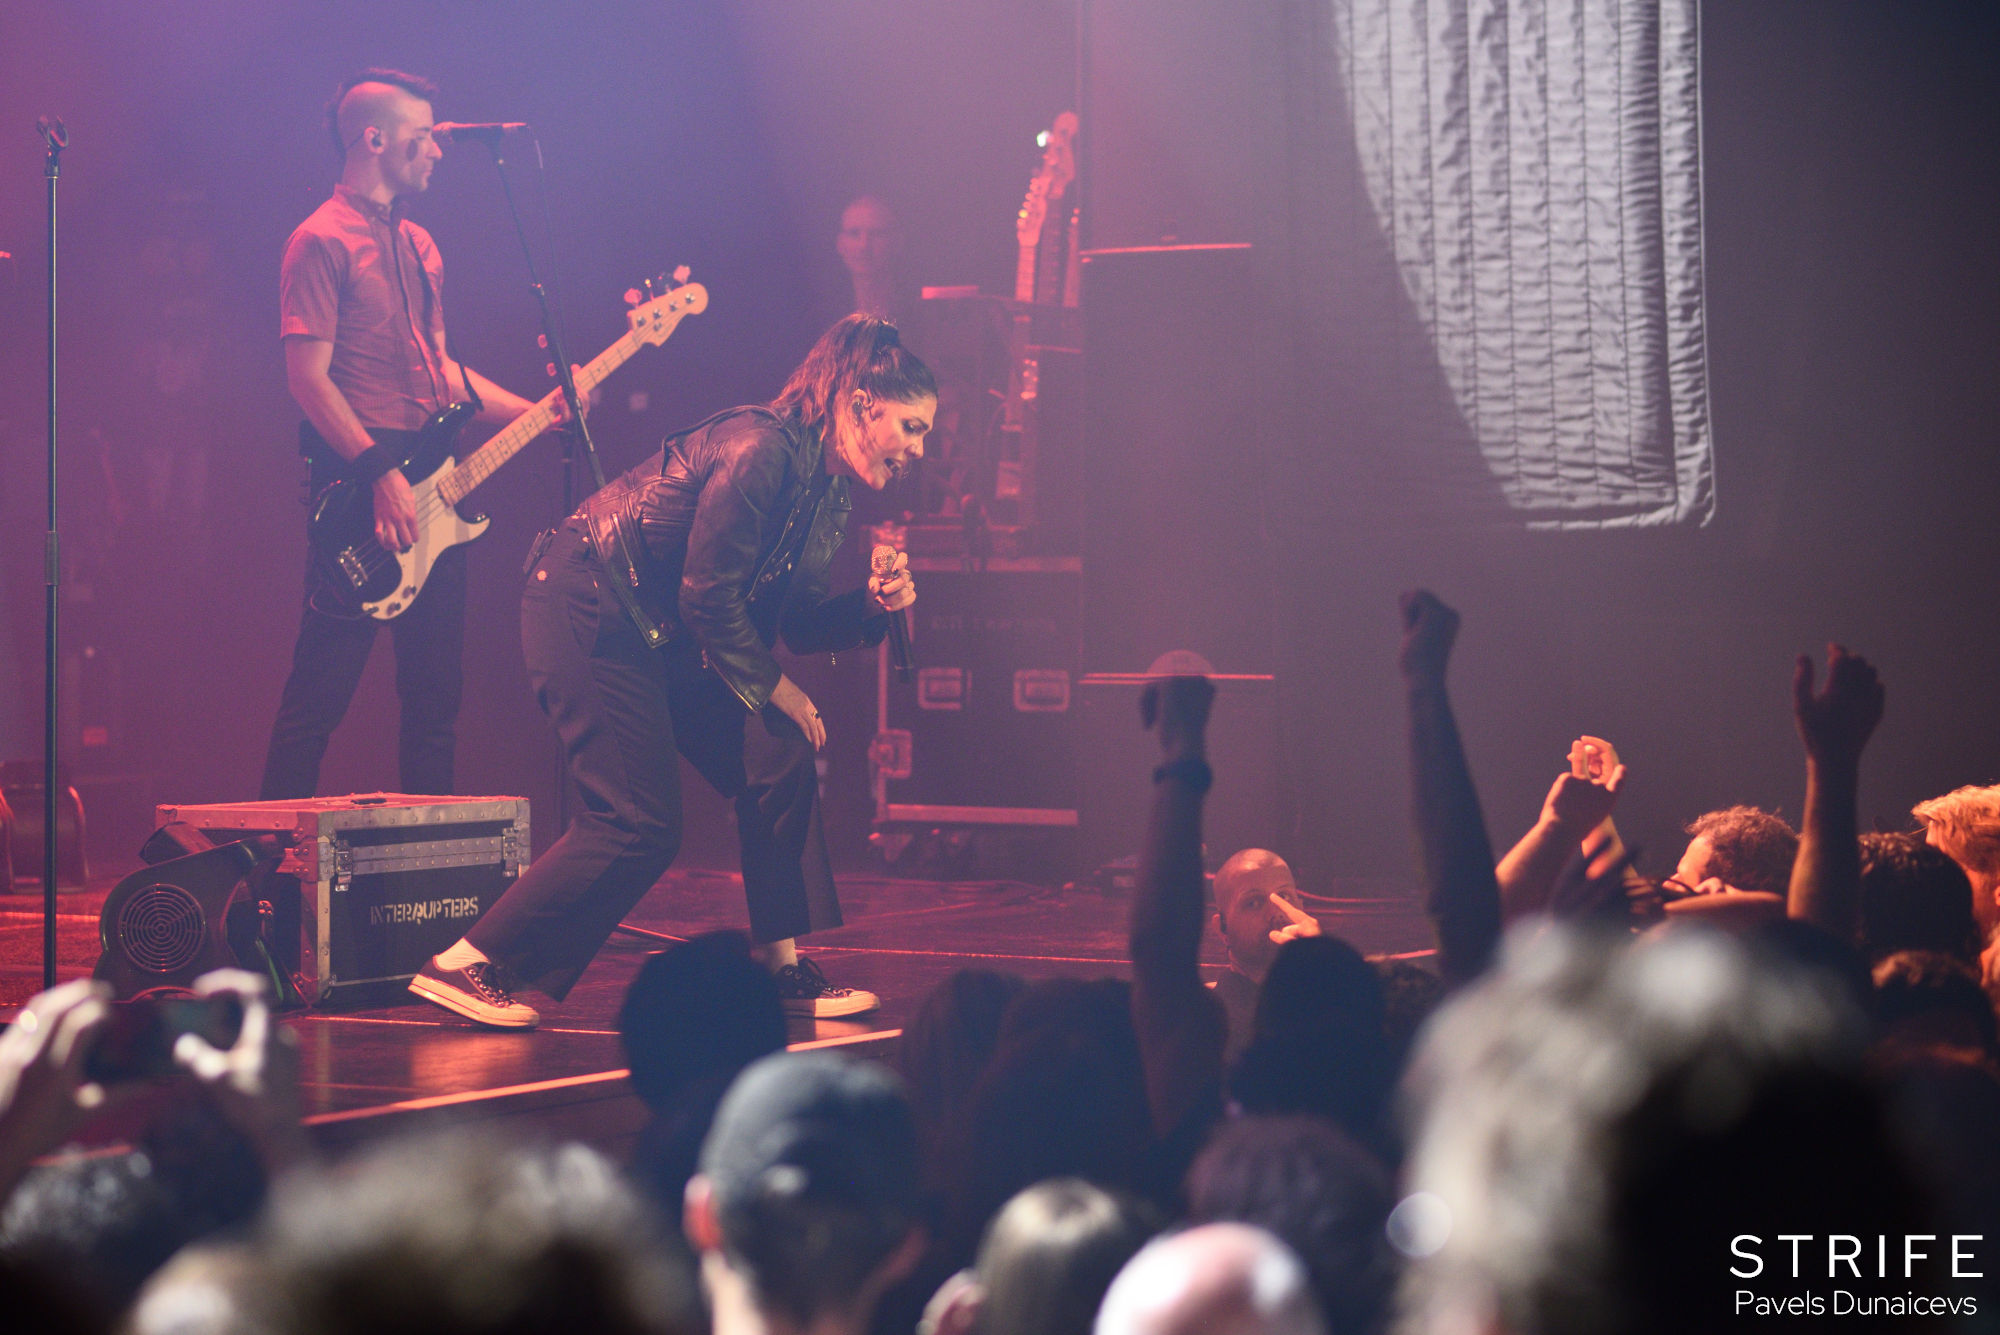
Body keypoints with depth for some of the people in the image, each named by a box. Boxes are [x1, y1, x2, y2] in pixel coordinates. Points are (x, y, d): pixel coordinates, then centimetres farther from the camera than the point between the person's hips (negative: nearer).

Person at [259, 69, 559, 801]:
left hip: (430, 486, 9)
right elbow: (308, 376, -14)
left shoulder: (418, 245, 20)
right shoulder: (323, 241, -7)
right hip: (357, 486, -8)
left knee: (435, 689, 9)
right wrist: (381, 473, -21)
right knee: (320, 691, -8)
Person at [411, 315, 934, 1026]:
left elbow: (795, 618, 13)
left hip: (661, 632, 10)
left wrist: (870, 605, -5)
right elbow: (707, 593, -21)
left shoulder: (823, 486, 8)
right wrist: (771, 686, -10)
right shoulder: (762, 450, -22)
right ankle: (463, 966, -6)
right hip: (588, 611, -10)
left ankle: (784, 968, 9)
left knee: (779, 762, 1)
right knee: (638, 825, -12)